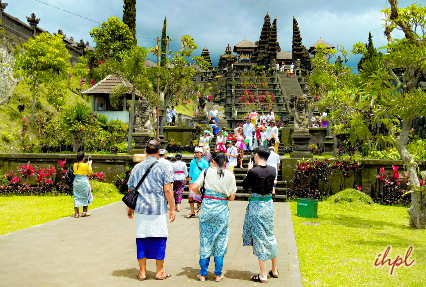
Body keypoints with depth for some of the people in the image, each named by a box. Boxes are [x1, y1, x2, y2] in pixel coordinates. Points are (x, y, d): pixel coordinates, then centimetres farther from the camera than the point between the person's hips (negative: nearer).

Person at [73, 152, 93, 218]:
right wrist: (90, 164, 14)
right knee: (85, 196, 12)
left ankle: (77, 213, 6)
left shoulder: (75, 165, 0)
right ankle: (84, 212, 17)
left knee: (76, 197, 8)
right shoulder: (86, 165, -12)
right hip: (83, 181, -4)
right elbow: (90, 172, 1)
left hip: (76, 181, 4)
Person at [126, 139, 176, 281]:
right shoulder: (162, 167, -4)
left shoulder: (137, 168, 7)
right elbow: (167, 190, -8)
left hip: (141, 210, 3)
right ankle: (160, 271, 17)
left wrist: (130, 208, 24)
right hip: (158, 210, -3)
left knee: (141, 239, 10)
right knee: (159, 239, 7)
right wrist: (172, 209, -1)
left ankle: (142, 271, 17)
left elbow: (131, 189, 12)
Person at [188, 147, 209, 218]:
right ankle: (192, 212, 6)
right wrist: (189, 181, 11)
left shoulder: (205, 162, 4)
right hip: (193, 181, 2)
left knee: (200, 197, -3)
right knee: (191, 196, -6)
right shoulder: (192, 162, 12)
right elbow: (190, 172, 16)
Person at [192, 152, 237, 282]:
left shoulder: (207, 171, -2)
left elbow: (194, 188, -6)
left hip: (207, 208, 0)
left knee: (205, 239, 9)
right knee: (220, 242, 10)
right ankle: (218, 274, 14)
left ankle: (203, 274, 14)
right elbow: (232, 197, 1)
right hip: (222, 209, 0)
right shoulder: (230, 175, -1)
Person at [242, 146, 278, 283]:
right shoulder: (272, 170, -2)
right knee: (270, 236, 18)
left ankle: (263, 275, 7)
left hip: (256, 205, -6)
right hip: (269, 204, 6)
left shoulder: (253, 172, -18)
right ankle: (274, 270, 30)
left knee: (259, 238, 1)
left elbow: (245, 186, -3)